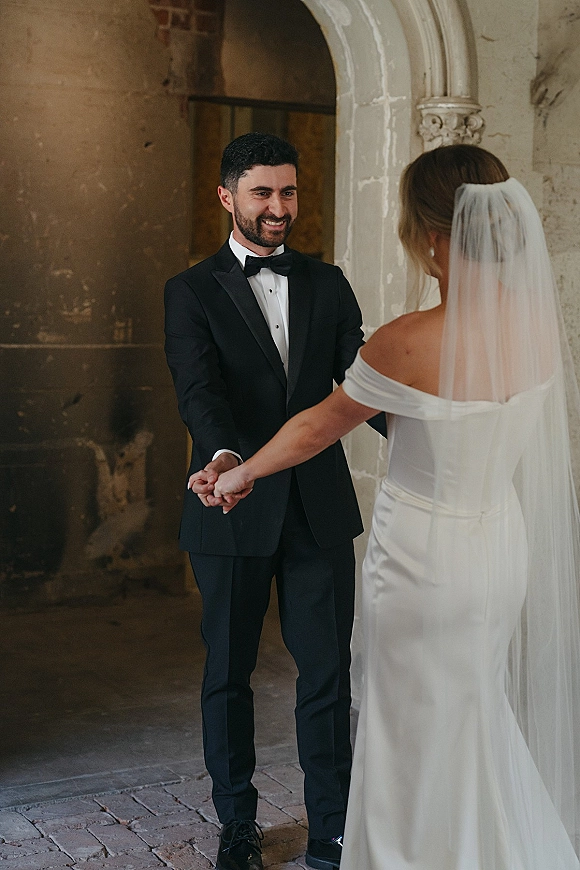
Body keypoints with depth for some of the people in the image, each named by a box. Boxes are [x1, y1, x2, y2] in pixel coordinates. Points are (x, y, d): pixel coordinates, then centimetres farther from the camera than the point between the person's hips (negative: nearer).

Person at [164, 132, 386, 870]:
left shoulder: (327, 284, 9)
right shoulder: (192, 292, -1)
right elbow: (198, 390, -17)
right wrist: (224, 456, -39)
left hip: (320, 509, 2)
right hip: (233, 512, -2)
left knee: (328, 671, 4)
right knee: (228, 673, 12)